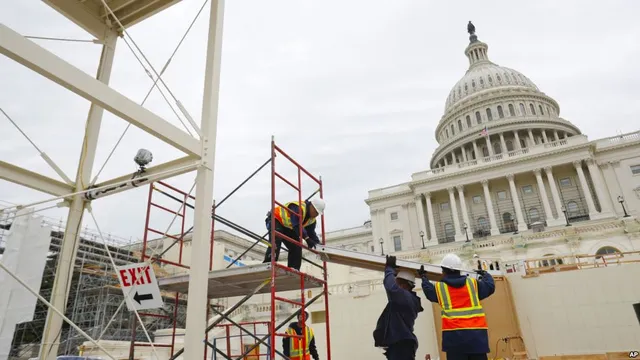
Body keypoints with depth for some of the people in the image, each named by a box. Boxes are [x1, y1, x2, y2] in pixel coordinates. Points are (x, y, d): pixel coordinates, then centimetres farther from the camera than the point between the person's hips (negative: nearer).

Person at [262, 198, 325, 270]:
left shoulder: (312, 218, -4)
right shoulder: (297, 208, -33)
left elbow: (311, 232, 0)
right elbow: (297, 225, -42)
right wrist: (307, 239, -47)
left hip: (288, 228, 9)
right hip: (275, 220, -9)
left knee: (296, 246, -2)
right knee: (276, 241, -33)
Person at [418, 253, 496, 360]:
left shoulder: (439, 287, 6)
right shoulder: (473, 283, 10)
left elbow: (429, 291, 26)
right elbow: (490, 286, 24)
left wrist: (424, 277, 44)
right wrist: (485, 274, 45)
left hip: (454, 334, -2)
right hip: (477, 332, 2)